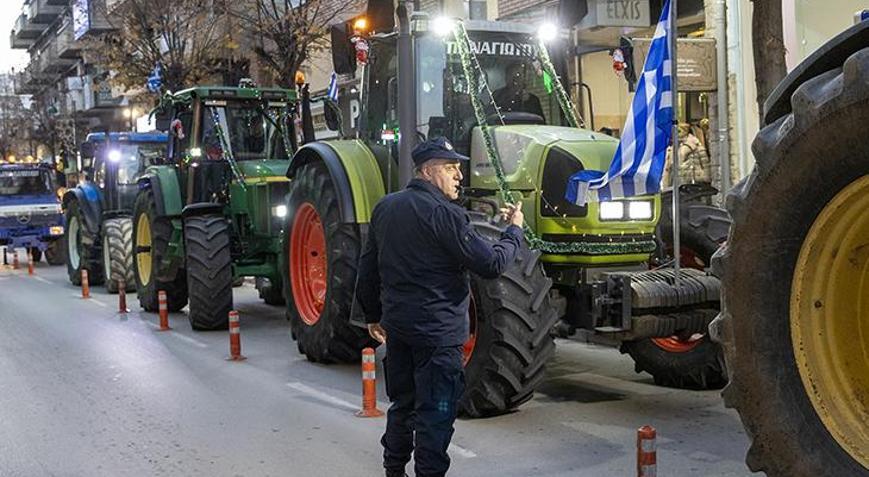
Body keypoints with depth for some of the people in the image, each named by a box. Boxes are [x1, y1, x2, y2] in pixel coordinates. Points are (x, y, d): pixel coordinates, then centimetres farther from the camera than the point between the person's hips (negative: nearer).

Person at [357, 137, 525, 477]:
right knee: (434, 414, 0)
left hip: (396, 326, 8)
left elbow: (368, 267, 13)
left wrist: (373, 315, 24)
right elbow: (492, 264, -17)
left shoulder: (385, 208, 7)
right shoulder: (444, 214, -17)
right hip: (437, 331, -8)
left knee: (402, 404, 21)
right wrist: (514, 230, 0)